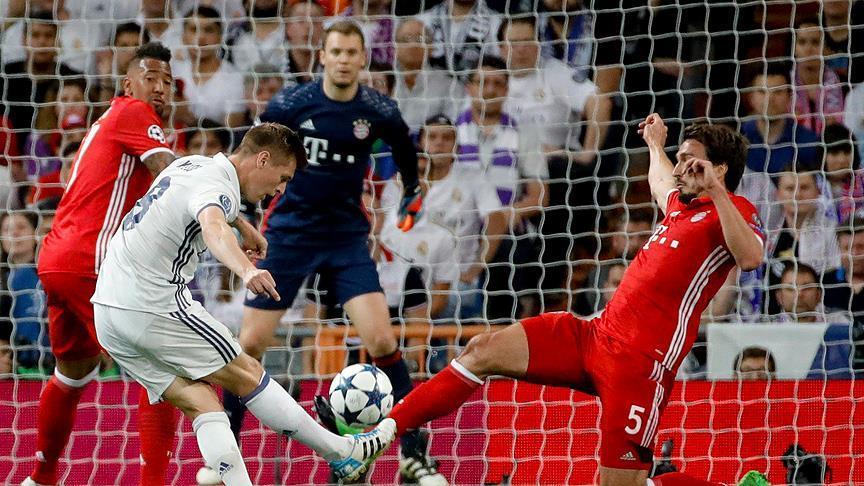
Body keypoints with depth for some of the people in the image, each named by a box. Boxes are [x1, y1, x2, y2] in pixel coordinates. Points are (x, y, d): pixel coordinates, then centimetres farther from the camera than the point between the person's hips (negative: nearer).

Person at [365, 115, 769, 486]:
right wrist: (655, 145, 61)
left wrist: (716, 192, -31)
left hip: (641, 359, -9)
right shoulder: (682, 205, 20)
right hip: (596, 335, 9)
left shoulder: (733, 210, -6)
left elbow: (750, 258, -30)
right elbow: (661, 185, 47)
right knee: (484, 350, -4)